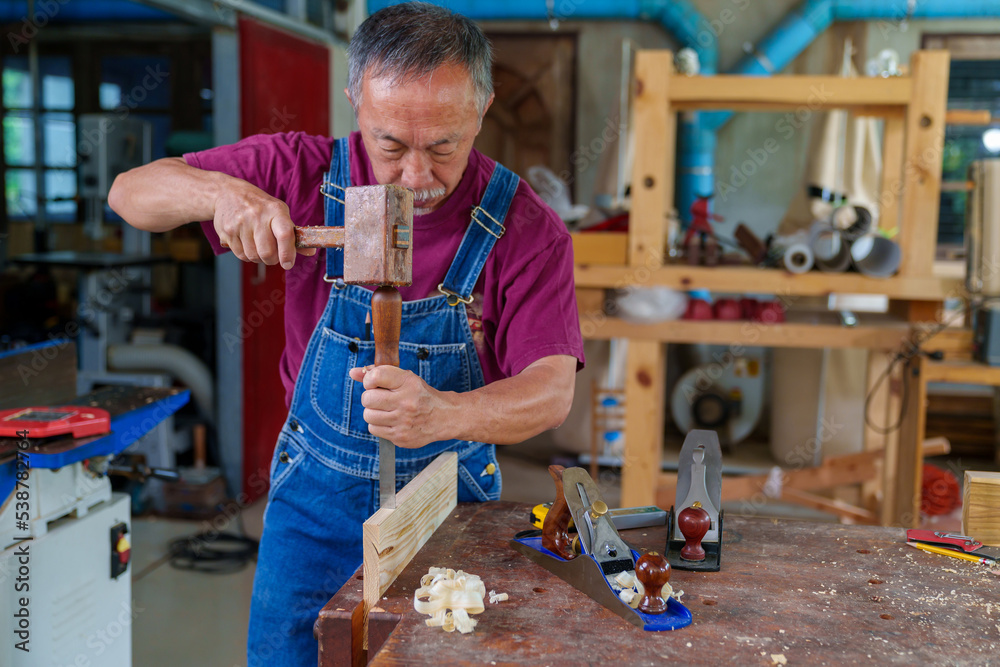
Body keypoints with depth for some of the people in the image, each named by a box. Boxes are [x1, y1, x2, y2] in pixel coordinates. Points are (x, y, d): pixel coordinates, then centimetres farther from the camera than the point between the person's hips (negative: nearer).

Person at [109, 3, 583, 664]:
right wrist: (219, 192, -30)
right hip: (316, 487, 1)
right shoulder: (306, 174, -12)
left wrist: (443, 414, -45)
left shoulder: (527, 227, -17)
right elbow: (131, 193, -7)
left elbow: (552, 390, -24)